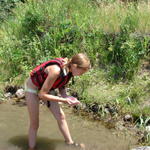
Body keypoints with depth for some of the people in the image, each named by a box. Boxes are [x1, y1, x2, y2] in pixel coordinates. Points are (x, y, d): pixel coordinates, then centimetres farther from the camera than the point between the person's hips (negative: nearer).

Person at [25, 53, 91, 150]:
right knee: (34, 124, -1)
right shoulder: (56, 70, -39)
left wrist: (67, 97, -21)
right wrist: (64, 100, -32)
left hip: (46, 88, 7)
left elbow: (62, 88, -1)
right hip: (33, 87, -7)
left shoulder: (69, 69, -16)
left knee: (61, 116, 6)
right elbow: (42, 94, -31)